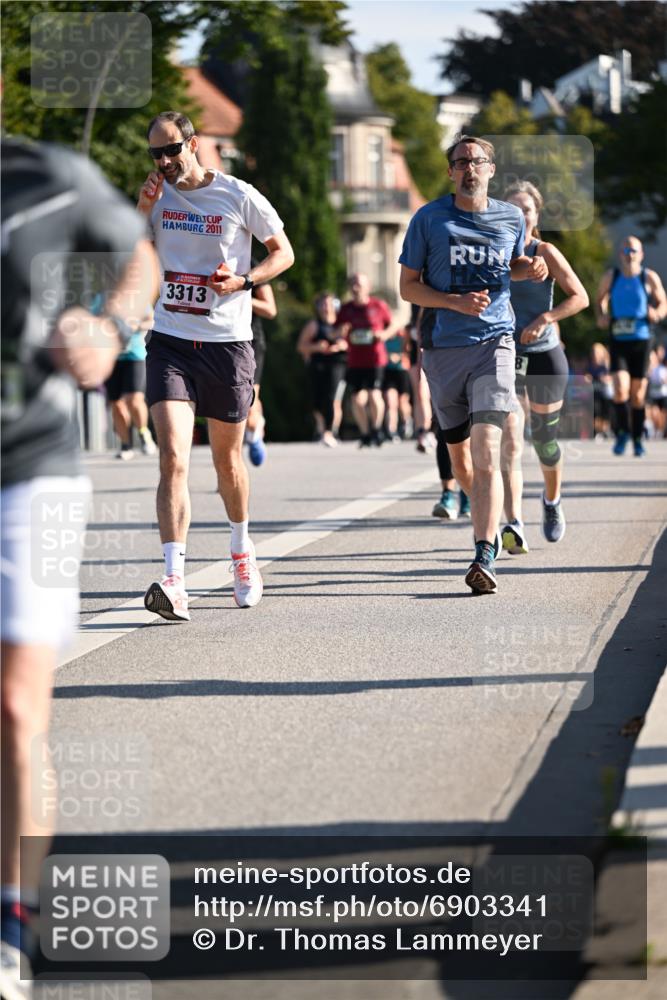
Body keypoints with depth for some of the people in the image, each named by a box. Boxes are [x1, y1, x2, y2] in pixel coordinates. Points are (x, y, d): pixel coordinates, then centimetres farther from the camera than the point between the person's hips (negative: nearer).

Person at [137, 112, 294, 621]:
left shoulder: (238, 196, -5)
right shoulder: (157, 194, 5)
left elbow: (284, 252, 4)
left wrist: (243, 281, -14)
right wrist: (142, 214, -6)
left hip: (227, 343, -1)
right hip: (170, 342, 1)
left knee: (228, 459, 13)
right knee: (173, 458, -15)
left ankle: (242, 551, 40)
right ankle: (174, 580, -22)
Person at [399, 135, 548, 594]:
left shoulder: (511, 219, 6)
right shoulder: (428, 219, 0)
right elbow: (408, 286, 2)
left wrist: (531, 269, 1)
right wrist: (456, 302, -14)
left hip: (494, 343, -1)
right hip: (444, 347, 1)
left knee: (486, 453, -18)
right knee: (460, 458, 12)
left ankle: (485, 557, -27)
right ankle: (491, 518, 42)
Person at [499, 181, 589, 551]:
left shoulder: (545, 253, -5)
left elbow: (580, 297, -6)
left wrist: (544, 319, -18)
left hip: (544, 354, -1)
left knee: (544, 439, 12)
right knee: (509, 442, -16)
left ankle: (552, 501, 43)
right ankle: (513, 525, -25)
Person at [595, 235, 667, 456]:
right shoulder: (610, 277, 2)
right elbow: (600, 299, 17)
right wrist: (601, 316, -4)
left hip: (641, 340, 0)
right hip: (617, 341, 0)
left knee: (638, 392, 6)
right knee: (620, 388, -16)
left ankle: (637, 438, 20)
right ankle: (622, 433, -1)